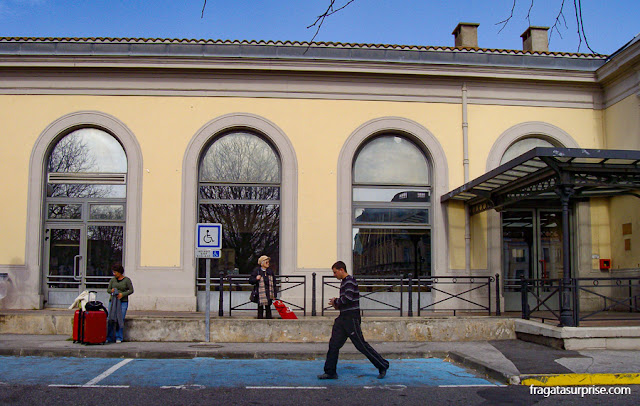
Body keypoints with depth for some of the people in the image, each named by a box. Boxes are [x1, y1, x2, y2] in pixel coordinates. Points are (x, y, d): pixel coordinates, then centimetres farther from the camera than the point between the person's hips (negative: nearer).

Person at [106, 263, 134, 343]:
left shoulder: (127, 280, 2)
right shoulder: (113, 280, 13)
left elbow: (131, 290, 1)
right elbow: (108, 289, 15)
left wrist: (122, 294, -13)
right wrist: (111, 291, -9)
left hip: (123, 302, -3)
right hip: (112, 301, 3)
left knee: (120, 320, -8)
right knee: (110, 319, -6)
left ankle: (119, 338, 2)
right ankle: (109, 338, 2)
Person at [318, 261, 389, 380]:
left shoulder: (350, 281, -13)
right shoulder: (344, 282, 18)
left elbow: (348, 298, -25)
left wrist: (336, 302, -9)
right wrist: (337, 304, 10)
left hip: (351, 318, -10)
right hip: (343, 317, 10)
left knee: (361, 345, -4)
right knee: (334, 344, 5)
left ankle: (383, 366, 9)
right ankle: (330, 372, 10)